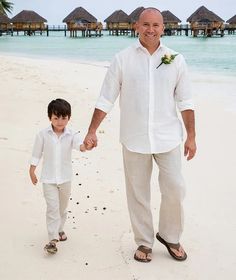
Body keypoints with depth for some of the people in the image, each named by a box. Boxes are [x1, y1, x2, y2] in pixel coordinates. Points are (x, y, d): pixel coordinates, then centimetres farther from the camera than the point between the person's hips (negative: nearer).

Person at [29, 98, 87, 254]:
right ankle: (53, 239, -4)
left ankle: (60, 229, 40)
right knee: (52, 207, -8)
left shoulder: (71, 135, -8)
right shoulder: (43, 135, -8)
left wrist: (85, 145, -51)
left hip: (65, 178, 2)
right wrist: (32, 171, 5)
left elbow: (80, 145, -28)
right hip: (49, 178, -2)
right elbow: (37, 154, 1)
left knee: (63, 206, 18)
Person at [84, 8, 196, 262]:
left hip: (168, 138, 1)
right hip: (134, 139, 0)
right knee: (138, 194, 8)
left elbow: (185, 102, 5)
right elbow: (105, 99, 1)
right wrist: (92, 131, -3)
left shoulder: (176, 59, 2)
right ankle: (144, 242, 26)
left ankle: (170, 237, 26)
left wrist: (191, 137, 3)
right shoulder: (122, 59, -1)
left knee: (174, 189, 2)